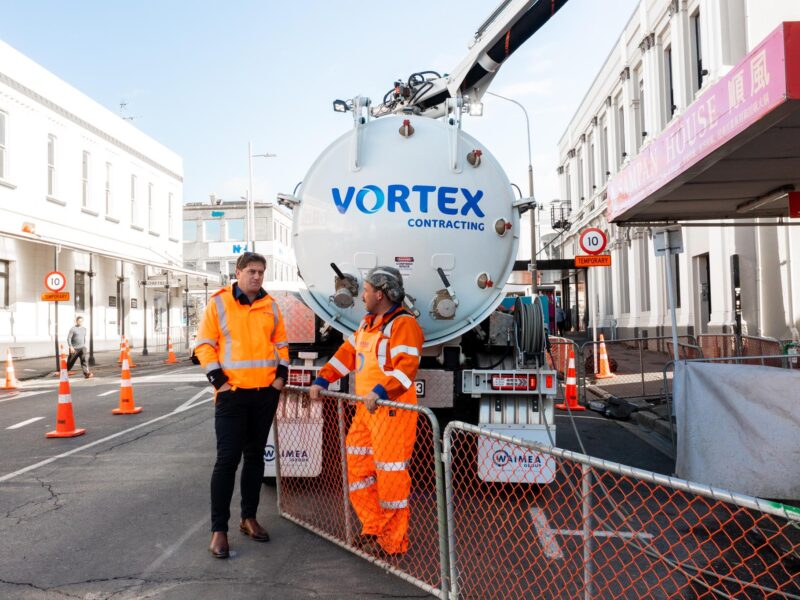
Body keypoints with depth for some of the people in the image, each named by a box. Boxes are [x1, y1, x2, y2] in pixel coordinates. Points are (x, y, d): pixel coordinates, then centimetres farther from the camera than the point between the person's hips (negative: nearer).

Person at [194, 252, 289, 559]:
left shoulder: (270, 305, 9)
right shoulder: (219, 302, -3)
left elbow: (281, 342, 16)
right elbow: (204, 344, -4)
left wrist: (281, 374, 4)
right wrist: (218, 380, -11)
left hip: (266, 393, 5)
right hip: (232, 393, -4)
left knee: (255, 456, 13)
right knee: (228, 458, -6)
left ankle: (249, 517, 26)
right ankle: (219, 530, 3)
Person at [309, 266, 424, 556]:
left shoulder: (403, 324, -12)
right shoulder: (368, 323, 18)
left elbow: (406, 367, -23)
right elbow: (347, 353, 22)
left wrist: (380, 391, -33)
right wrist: (322, 380, 15)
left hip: (392, 410, -9)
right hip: (366, 409, 10)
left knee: (390, 474, -2)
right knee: (358, 467, 14)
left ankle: (393, 542, 12)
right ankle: (373, 529, 27)